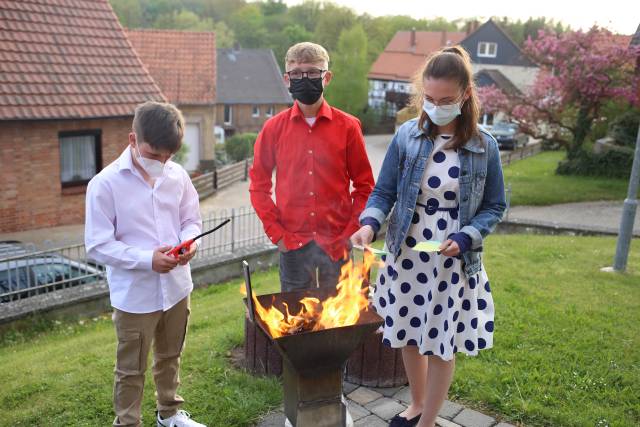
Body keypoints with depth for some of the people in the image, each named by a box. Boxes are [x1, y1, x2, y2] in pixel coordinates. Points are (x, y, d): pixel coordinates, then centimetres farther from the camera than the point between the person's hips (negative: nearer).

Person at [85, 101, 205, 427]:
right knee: (131, 369, 11)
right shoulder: (105, 184, -16)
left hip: (176, 287, 5)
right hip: (134, 294, -4)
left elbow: (191, 220, 8)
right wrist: (147, 259, -25)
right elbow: (98, 245, -15)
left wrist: (188, 241, -14)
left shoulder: (177, 175, -4)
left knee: (170, 356, 24)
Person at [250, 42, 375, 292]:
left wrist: (351, 231, -5)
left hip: (337, 244, 0)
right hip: (293, 243, 1)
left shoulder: (348, 126, -2)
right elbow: (259, 185, 7)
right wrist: (275, 231, -2)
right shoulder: (274, 128, 0)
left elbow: (364, 185, 3)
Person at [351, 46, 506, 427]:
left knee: (442, 345, 9)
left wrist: (464, 239, -17)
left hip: (454, 262, -2)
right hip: (406, 256, 2)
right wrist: (369, 224, -21)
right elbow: (384, 192, -1)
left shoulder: (484, 146, -8)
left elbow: (494, 207, 0)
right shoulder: (407, 136, -5)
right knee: (410, 335, 17)